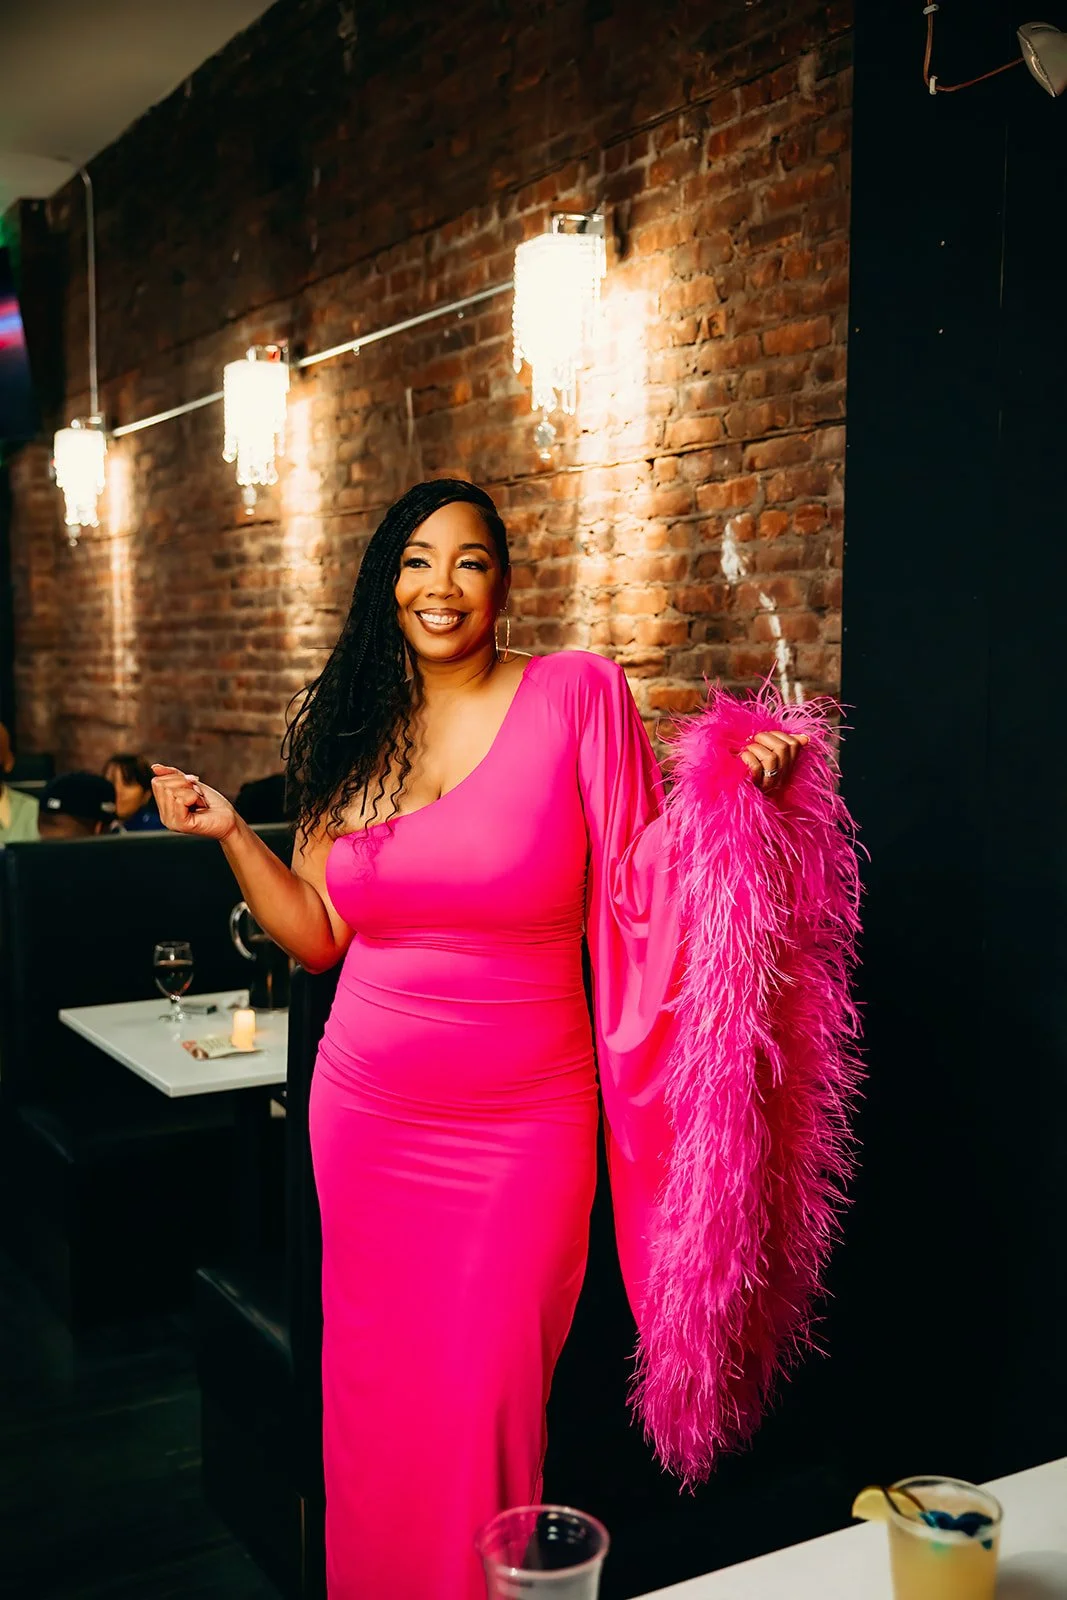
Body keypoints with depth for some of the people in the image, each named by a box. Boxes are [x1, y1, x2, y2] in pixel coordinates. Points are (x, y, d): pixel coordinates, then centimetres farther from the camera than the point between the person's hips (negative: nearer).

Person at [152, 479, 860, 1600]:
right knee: (373, 1392, 15)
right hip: (368, 1116, 4)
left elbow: (640, 892, -6)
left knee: (481, 1403, 5)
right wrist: (230, 834, 0)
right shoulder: (355, 731, 6)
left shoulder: (579, 694, -6)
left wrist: (729, 791, -20)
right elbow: (320, 935, 7)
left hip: (521, 1126, -3)